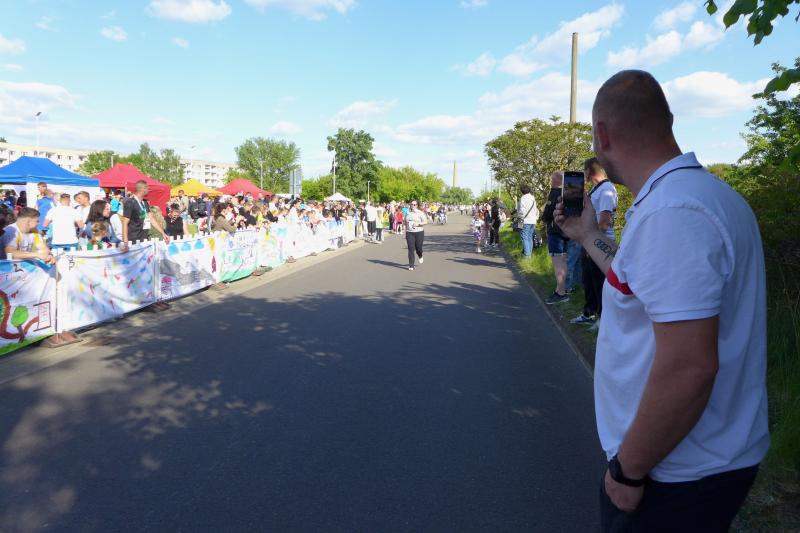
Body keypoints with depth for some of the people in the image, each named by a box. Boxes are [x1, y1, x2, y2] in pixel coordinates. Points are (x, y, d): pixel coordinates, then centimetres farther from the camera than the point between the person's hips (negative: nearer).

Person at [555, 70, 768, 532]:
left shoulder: (670, 212, -27)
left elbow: (688, 367, -31)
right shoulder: (699, 192, 6)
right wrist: (590, 236, 22)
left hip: (681, 474, -9)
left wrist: (628, 469, -19)